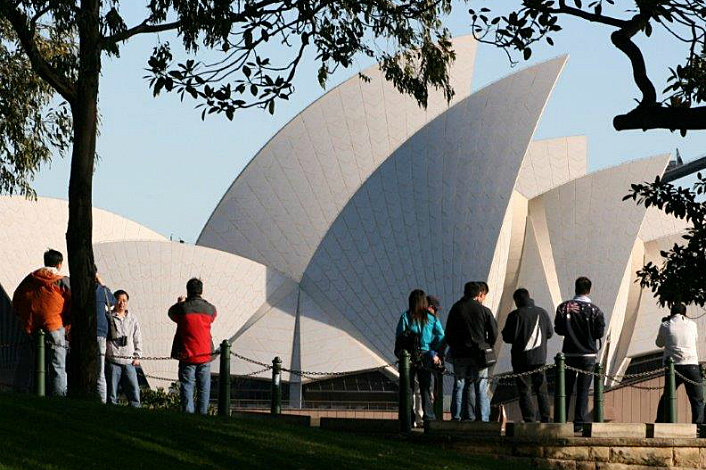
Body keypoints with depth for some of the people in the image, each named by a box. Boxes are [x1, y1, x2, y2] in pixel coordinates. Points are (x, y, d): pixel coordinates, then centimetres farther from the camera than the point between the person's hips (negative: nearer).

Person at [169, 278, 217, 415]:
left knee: (186, 387, 1)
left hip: (187, 356, -2)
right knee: (204, 388, 10)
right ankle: (203, 414, 8)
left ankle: (188, 414, -7)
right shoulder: (210, 309, 0)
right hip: (205, 355, 2)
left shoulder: (182, 308, -9)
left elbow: (171, 313, 12)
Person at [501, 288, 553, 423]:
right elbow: (550, 332, 11)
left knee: (525, 391, 0)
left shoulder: (515, 315, -12)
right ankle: (545, 419, 14)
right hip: (540, 357, 4)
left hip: (522, 358, -4)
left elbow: (508, 337, -12)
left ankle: (530, 420, -4)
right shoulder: (542, 313, 2)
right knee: (542, 390, 13)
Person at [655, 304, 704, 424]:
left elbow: (659, 344, 20)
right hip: (691, 365, -1)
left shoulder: (666, 325, 6)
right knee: (697, 400, 0)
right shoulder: (692, 324, 9)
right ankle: (699, 423, -14)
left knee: (666, 397, 15)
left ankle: (660, 422, 12)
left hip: (674, 366, 1)